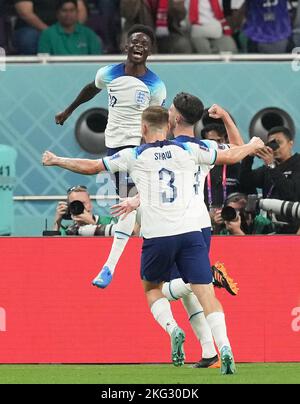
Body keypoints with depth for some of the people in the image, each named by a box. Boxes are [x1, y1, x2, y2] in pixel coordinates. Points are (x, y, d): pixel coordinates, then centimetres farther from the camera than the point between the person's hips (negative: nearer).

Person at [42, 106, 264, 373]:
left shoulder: (134, 156, 5)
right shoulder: (188, 151, 9)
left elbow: (91, 167, 12)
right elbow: (230, 156, 20)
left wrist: (57, 161, 28)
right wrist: (253, 146, 41)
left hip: (157, 237, -1)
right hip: (190, 231, 1)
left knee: (151, 288, 22)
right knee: (206, 293, -3)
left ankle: (172, 329, -4)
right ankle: (224, 348, -22)